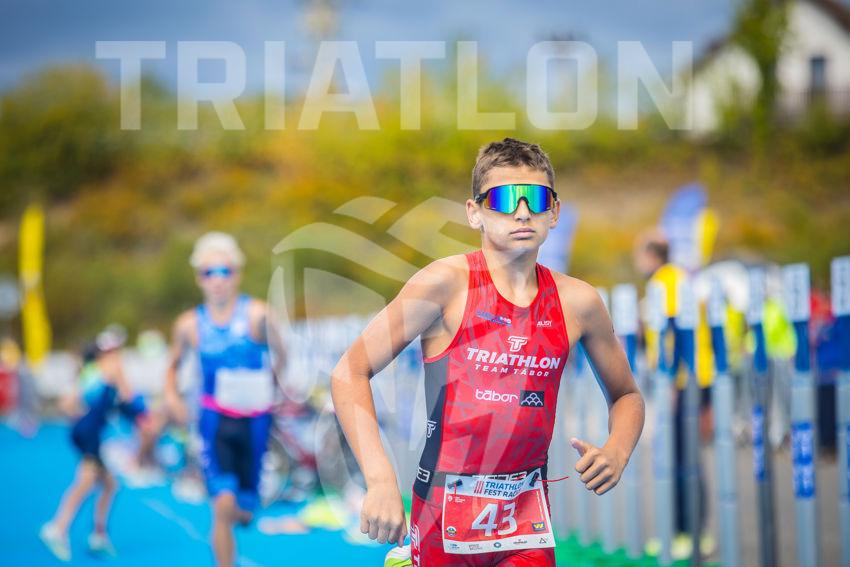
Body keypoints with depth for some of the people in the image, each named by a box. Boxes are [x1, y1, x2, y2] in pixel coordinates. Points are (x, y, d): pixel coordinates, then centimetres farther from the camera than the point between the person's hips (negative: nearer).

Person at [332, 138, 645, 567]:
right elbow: (349, 373, -9)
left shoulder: (577, 302, 2)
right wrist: (380, 478, -20)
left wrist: (616, 452, -3)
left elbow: (626, 395, 17)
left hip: (526, 519, 2)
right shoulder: (447, 284, -8)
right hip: (443, 513, -2)